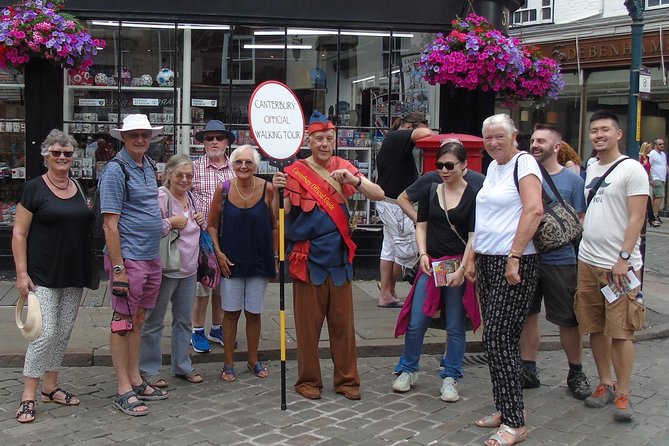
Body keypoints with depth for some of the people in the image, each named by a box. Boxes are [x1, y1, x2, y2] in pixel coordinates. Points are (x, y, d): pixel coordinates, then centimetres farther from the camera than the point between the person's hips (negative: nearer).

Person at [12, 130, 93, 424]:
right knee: (46, 333, -10)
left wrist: (90, 270, 12)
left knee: (63, 333, 11)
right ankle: (28, 395, 3)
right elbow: (19, 234, -7)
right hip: (44, 277, -5)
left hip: (75, 277, 6)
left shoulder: (80, 189, 9)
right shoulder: (34, 189, -6)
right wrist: (22, 273, -13)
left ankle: (51, 387, 24)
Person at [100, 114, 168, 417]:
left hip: (152, 257, 8)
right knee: (123, 322, -1)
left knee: (138, 320, 15)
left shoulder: (149, 167, 13)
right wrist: (118, 269, -20)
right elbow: (110, 224, -16)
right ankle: (124, 391, 6)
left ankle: (136, 381, 25)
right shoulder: (116, 171, -11)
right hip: (128, 258, -8)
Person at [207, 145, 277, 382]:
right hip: (231, 261, 0)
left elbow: (275, 226, 1)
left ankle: (253, 361, 27)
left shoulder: (267, 189, -7)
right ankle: (228, 364, 19)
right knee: (231, 312, 6)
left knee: (253, 313, 10)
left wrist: (275, 259, 1)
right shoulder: (223, 189, -6)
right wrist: (218, 253, -6)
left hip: (259, 261, 0)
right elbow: (212, 225, 4)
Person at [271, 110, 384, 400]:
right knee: (308, 324, 5)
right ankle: (308, 380, 20)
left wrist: (352, 180, -18)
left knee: (343, 322, 10)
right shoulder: (295, 172, -5)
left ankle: (347, 379, 22)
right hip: (308, 259, -3)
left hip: (339, 258, 3)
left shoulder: (343, 168, 6)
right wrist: (276, 191, -29)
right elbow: (280, 216, -10)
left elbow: (379, 195, -1)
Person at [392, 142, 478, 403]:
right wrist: (423, 255, -4)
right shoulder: (430, 191, 7)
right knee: (416, 323, 3)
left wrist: (461, 270, -16)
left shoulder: (473, 196, -4)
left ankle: (450, 378, 19)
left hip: (459, 266, -3)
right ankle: (408, 370, 21)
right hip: (431, 264, 3)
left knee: (455, 327, 6)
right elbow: (421, 226, 11)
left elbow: (474, 237, -7)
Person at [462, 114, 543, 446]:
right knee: (496, 338, 12)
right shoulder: (493, 167, 16)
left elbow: (534, 210, -22)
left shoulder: (523, 163, -10)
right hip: (487, 262, 9)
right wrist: (472, 256, 17)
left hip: (514, 264, -9)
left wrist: (514, 258, -24)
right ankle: (504, 410, 23)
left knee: (499, 338, -10)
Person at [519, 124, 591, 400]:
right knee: (527, 314, 11)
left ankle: (576, 374, 23)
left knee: (569, 320, 5)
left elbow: (581, 222, -2)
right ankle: (529, 371, 25)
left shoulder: (572, 180, -3)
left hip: (559, 260, -3)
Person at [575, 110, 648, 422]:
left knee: (620, 331, -2)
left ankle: (623, 394, 7)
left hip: (619, 265, -6)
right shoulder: (590, 170, 14)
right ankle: (605, 383, 24)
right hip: (587, 261, 7)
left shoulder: (631, 169, -6)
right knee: (595, 328, 11)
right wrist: (580, 250, 12)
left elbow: (636, 218, -11)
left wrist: (623, 258, -18)